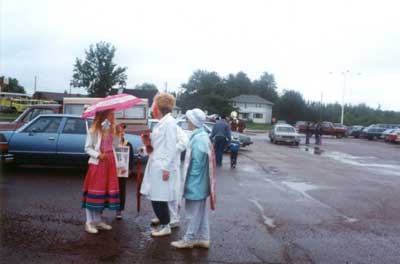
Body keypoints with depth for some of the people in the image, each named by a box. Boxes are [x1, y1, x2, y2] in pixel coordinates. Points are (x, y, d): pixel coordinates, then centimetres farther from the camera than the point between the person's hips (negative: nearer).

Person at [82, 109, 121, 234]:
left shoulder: (111, 129, 10)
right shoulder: (94, 130, -8)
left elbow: (114, 144, 7)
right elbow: (87, 148, -7)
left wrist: (118, 135, -6)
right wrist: (98, 155, -20)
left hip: (109, 163, 7)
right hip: (97, 164, -7)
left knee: (104, 191, 11)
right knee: (94, 191, -3)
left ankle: (98, 220, 23)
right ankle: (89, 222, 7)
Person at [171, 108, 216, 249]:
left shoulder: (198, 139, -22)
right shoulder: (202, 136, 9)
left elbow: (196, 163, -23)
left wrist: (188, 182, -15)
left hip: (195, 183, -10)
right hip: (200, 183, 10)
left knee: (194, 212, 4)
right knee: (200, 211, 16)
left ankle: (189, 239, 17)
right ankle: (203, 239, 25)